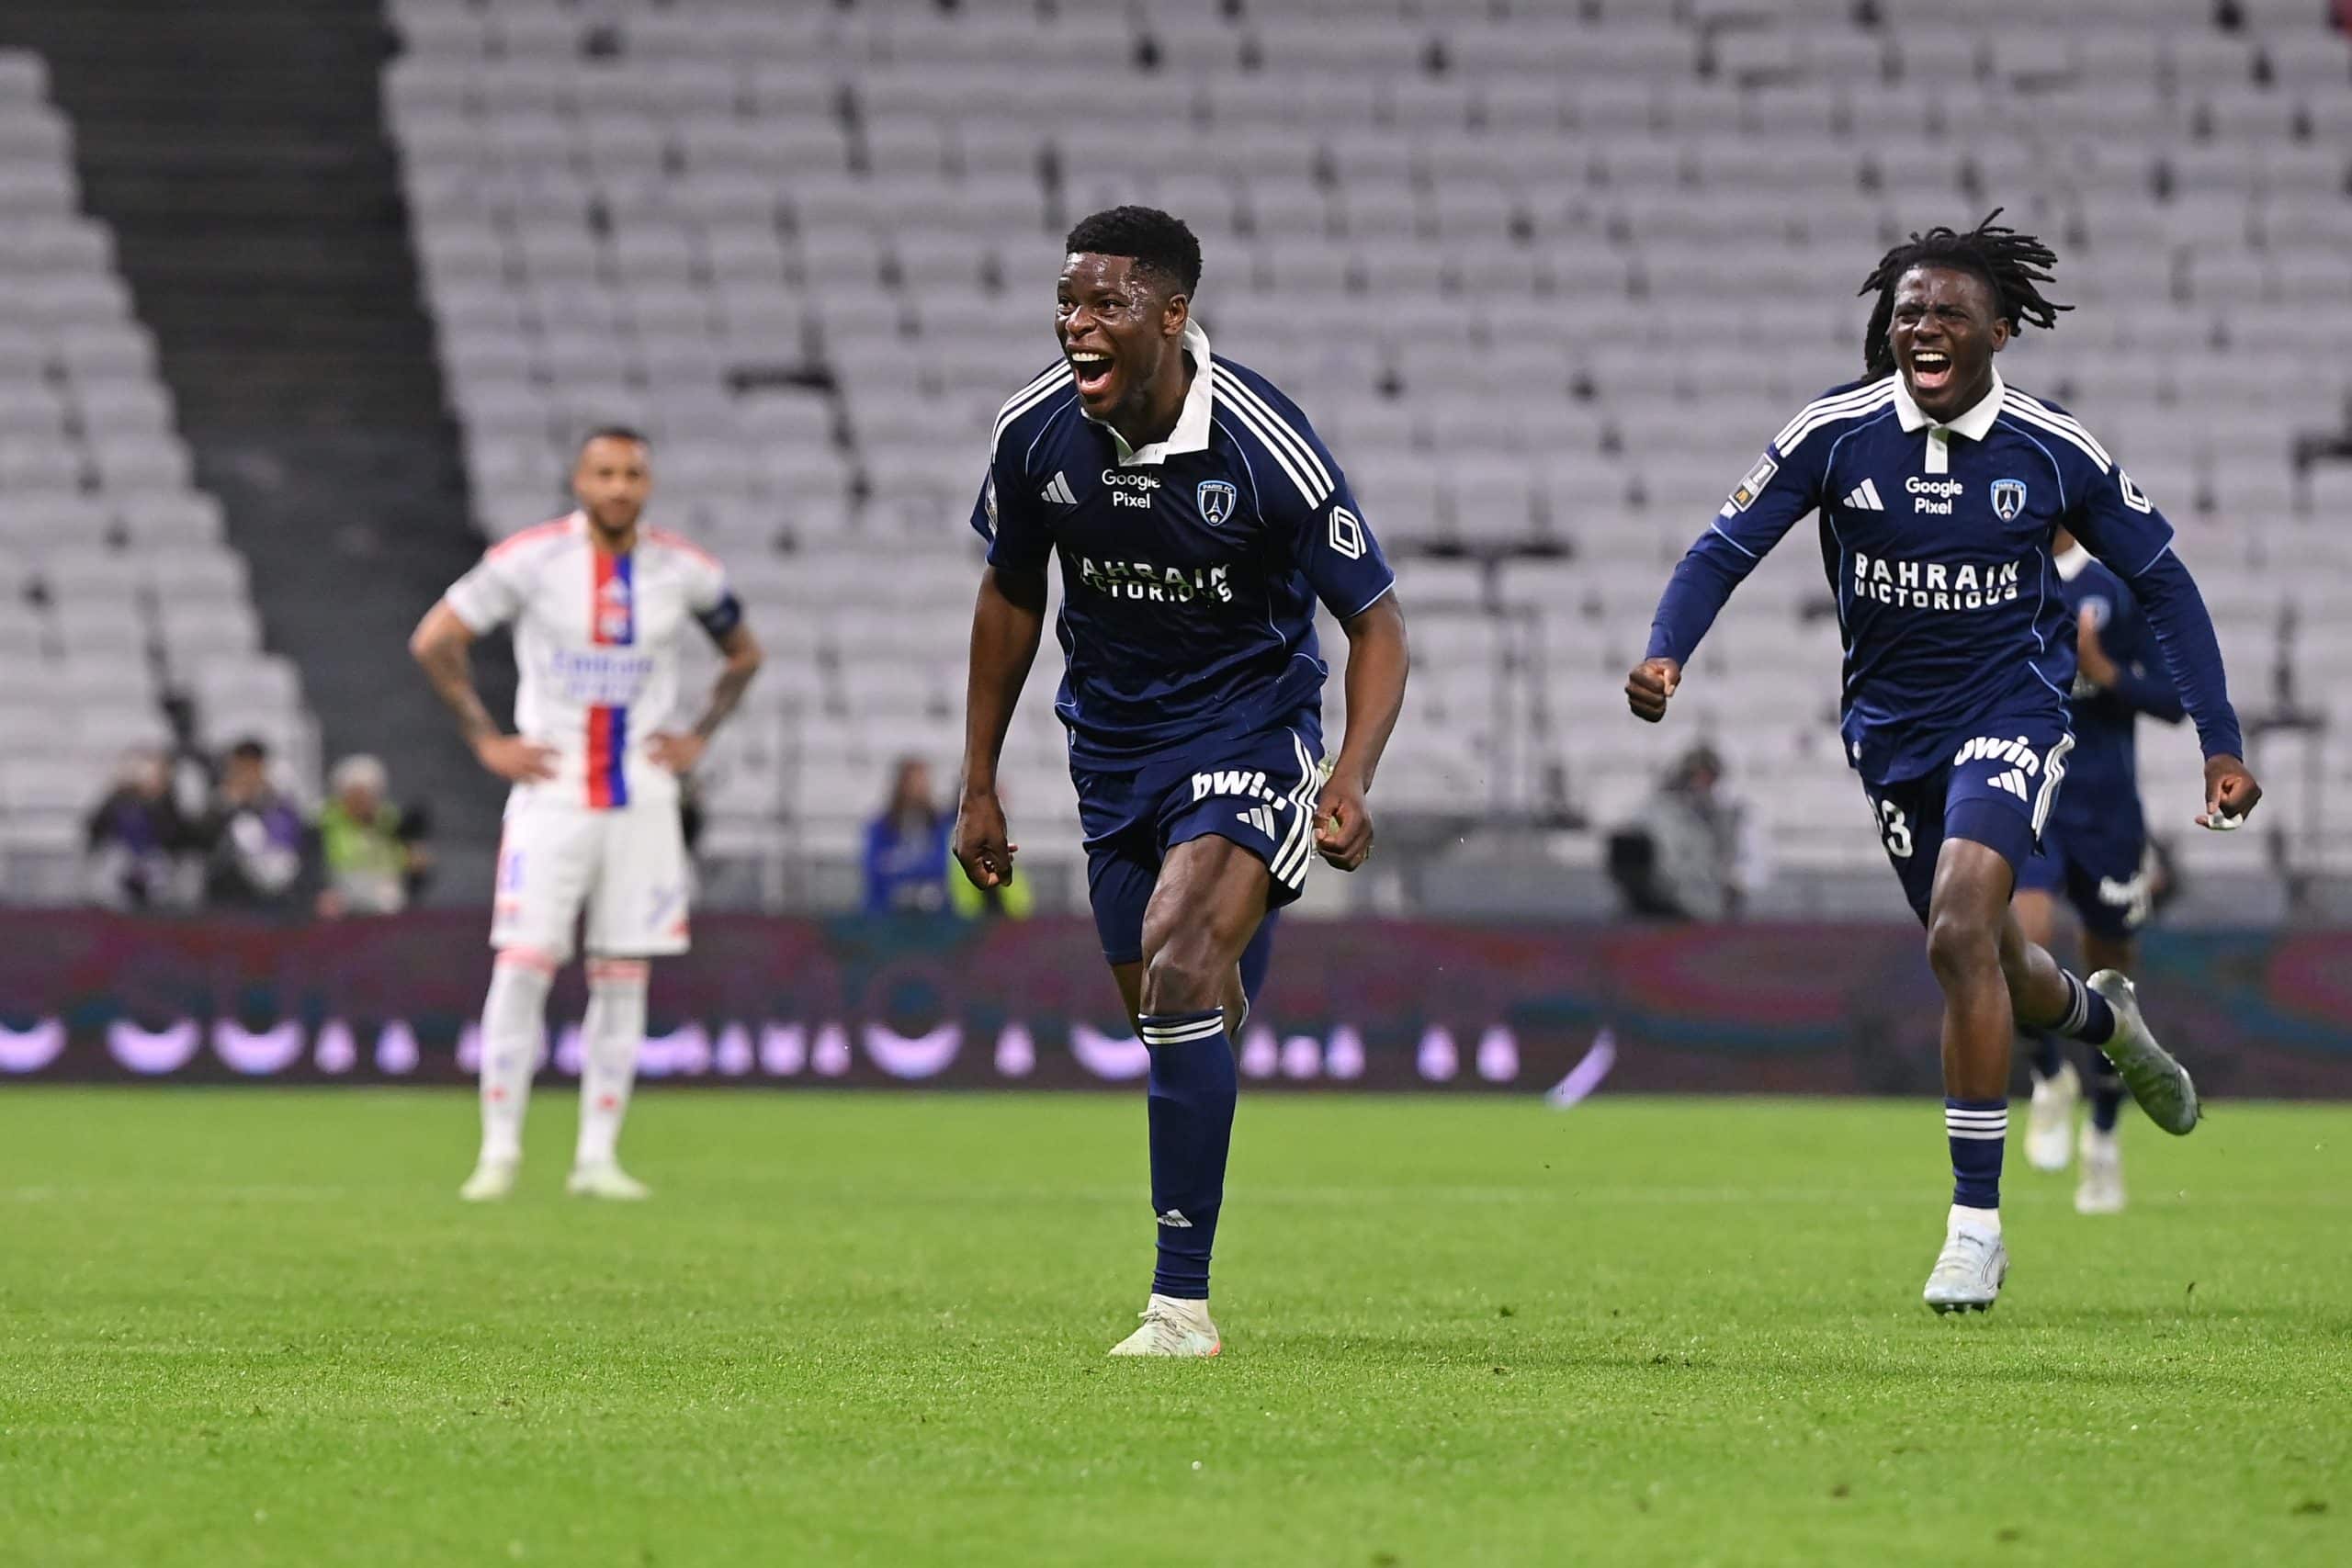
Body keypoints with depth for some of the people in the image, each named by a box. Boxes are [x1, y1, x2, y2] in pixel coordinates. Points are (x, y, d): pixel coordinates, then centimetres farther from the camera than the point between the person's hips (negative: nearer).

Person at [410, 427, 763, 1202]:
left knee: (623, 979, 2)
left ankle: (598, 1157, 7)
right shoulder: (532, 559, -8)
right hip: (551, 799, -2)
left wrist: (699, 736, 7)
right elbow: (434, 640, -1)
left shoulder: (684, 572, 1)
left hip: (642, 803, 2)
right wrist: (485, 739, -3)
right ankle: (499, 1151, -2)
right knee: (522, 967, -10)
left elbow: (744, 654, 19)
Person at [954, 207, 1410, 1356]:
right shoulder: (1036, 434, -10)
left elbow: (1375, 621, -13)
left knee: (1178, 967, -25)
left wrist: (1352, 778, -28)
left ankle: (1182, 1300, -23)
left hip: (1250, 732, -5)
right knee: (1159, 1006, 12)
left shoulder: (1266, 449, -23)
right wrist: (979, 786, 10)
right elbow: (1011, 596, 9)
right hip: (1113, 736, 5)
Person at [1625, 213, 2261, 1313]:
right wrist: (1665, 652, -28)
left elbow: (2162, 582, 1)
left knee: (1960, 932, -26)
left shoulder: (2054, 451, -10)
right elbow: (1727, 548, -7)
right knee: (1989, 971, 14)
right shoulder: (1834, 434, -9)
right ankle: (2103, 1017, 54)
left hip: (2011, 712, -3)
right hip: (1893, 728, 3)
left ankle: (1976, 1219, -20)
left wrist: (2220, 745, -2)